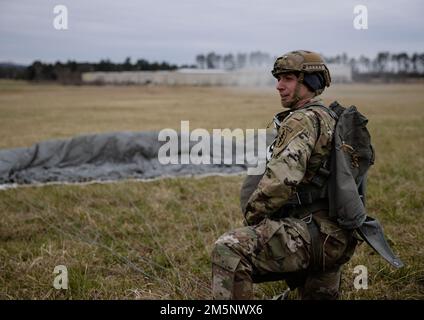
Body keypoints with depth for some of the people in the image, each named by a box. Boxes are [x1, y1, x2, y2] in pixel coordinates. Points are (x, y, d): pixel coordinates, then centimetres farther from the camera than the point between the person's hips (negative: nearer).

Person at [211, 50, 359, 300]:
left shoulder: (304, 120, -11)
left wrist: (252, 213, -9)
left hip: (312, 229, -10)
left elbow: (282, 178, -24)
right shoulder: (330, 119, 21)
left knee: (229, 250, -24)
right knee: (320, 295, 27)